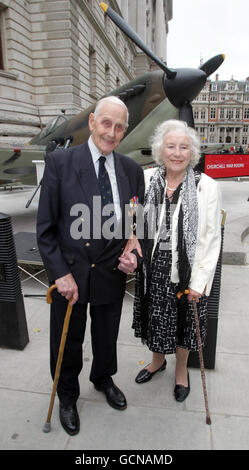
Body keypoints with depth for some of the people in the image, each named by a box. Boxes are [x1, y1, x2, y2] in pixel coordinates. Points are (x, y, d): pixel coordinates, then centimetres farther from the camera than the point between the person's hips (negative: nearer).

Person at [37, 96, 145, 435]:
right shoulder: (60, 162, -11)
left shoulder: (132, 170, -1)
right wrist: (61, 273, -15)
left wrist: (133, 253, -9)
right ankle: (68, 396, 48)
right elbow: (45, 227, -10)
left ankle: (103, 379, 56)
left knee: (107, 337, 24)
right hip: (69, 273, -2)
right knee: (67, 343, 18)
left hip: (112, 273, 3)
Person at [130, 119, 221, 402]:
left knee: (184, 322, 17)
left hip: (187, 271, -2)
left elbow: (211, 239, -10)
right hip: (153, 268, 3)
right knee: (156, 318, 21)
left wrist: (199, 281, -12)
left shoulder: (206, 187, -12)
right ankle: (158, 360, 51)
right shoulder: (146, 179, -4)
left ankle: (181, 369, 46)